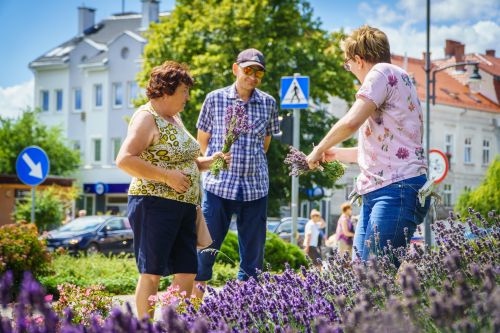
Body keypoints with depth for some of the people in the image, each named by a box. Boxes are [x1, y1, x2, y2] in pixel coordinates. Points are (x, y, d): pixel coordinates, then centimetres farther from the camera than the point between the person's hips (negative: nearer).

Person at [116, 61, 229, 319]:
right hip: (155, 205, -9)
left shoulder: (174, 118, 19)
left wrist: (208, 161, 12)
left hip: (183, 207, 9)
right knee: (152, 273, -4)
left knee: (187, 273, 8)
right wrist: (167, 176, -21)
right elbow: (125, 160, -22)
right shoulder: (147, 118, -10)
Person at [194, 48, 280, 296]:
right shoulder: (215, 99, 1)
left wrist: (252, 163, 13)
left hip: (255, 186, 3)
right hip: (219, 184, -2)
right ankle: (196, 292, 8)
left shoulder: (268, 103, 7)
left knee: (253, 248, 5)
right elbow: (202, 139, 10)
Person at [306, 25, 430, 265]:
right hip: (375, 192, 10)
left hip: (398, 188, -10)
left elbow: (351, 121, -18)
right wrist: (336, 154, 42)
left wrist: (319, 149, -2)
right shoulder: (397, 79, 27)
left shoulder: (383, 72, -5)